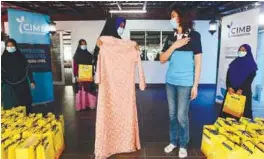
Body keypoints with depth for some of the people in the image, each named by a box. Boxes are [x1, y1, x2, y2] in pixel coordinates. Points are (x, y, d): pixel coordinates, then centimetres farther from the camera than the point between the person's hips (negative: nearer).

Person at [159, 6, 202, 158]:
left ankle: (183, 145, 23)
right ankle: (173, 141, 30)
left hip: (185, 83, -4)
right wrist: (174, 46, -9)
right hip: (170, 81, 5)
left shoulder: (194, 36, -3)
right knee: (172, 114, 13)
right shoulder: (171, 37, 9)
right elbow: (162, 59, 5)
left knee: (182, 116, 2)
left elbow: (198, 62, -5)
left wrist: (195, 85, -8)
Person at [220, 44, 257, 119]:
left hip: (244, 92, -3)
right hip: (231, 90, 3)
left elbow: (249, 79, -9)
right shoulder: (234, 63, 10)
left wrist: (241, 90, -20)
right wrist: (229, 87, -12)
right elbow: (228, 76, 3)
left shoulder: (251, 65, 0)